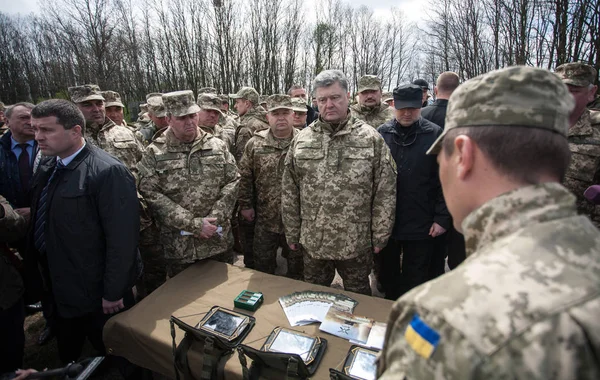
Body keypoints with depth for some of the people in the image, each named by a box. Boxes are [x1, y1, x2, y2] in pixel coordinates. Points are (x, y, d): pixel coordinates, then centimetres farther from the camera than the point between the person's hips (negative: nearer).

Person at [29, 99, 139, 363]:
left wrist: (113, 293, -20)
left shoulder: (108, 172, -25)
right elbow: (46, 222, 14)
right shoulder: (47, 166, 3)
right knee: (68, 357, 29)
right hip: (61, 289, 8)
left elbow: (121, 239, -25)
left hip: (98, 293, -8)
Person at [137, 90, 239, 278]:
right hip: (178, 245, -1)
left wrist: (215, 218, -13)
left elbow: (232, 182, -1)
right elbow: (151, 194, -12)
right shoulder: (154, 153, -5)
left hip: (219, 240, 2)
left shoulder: (217, 146, 1)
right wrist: (194, 224, -17)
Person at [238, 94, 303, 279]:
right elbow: (244, 176, 4)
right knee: (263, 267, 18)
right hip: (265, 218, 1)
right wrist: (245, 205, 2)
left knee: (297, 266, 17)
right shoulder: (255, 143, -1)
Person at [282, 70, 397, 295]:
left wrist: (380, 235, -4)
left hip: (357, 243, -2)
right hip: (312, 242, 2)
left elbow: (385, 192, -5)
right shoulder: (301, 140, 0)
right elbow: (289, 193, 3)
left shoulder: (371, 139, -6)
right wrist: (292, 234, 4)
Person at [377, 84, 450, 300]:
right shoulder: (382, 134, 0)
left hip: (421, 226, -2)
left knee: (414, 282, 14)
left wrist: (442, 218, -7)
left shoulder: (435, 135, -5)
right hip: (385, 223, 3)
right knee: (388, 276, 21)